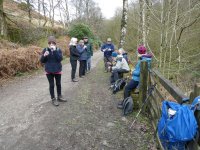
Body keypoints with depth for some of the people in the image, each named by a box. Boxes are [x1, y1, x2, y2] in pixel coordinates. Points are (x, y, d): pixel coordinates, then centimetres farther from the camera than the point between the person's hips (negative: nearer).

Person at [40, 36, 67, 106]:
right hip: (49, 71, 0)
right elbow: (42, 61, -2)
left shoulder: (58, 50, -5)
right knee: (51, 85, 7)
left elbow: (60, 59, -20)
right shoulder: (45, 50, -3)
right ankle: (53, 99, 20)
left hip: (57, 70, 0)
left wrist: (55, 50, -26)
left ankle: (59, 97, 32)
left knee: (58, 84, 14)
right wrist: (44, 56, -22)